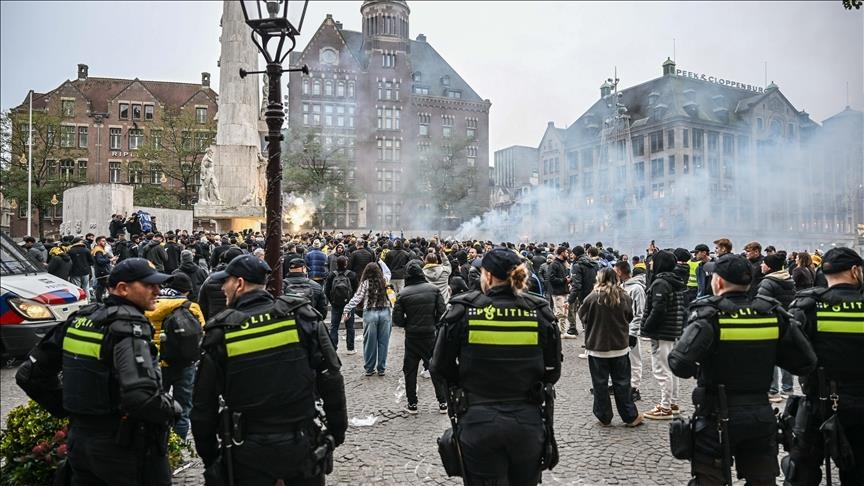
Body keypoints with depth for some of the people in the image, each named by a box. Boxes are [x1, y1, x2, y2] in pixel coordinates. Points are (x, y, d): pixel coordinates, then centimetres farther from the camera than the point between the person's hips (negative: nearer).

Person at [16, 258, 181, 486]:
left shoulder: (79, 319, 4)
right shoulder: (129, 325, -20)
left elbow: (29, 374, 10)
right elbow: (141, 396, -34)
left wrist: (69, 409, 15)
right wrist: (172, 408, -14)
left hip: (79, 439, 7)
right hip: (127, 448, -7)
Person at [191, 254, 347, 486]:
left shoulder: (220, 332, -8)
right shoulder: (301, 315, -8)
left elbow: (204, 404, -2)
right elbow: (331, 376, -6)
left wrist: (209, 455, 12)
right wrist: (337, 429, 6)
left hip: (250, 451, 0)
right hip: (303, 443, 1)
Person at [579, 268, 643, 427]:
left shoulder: (592, 298, -14)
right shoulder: (624, 297, -5)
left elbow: (582, 316, -3)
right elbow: (629, 317, 10)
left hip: (597, 347, -3)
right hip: (620, 347, 3)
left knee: (600, 384, 9)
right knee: (622, 383, 13)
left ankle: (604, 417, 16)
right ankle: (630, 417, 18)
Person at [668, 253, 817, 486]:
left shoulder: (709, 316, -16)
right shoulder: (772, 314, -3)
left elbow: (680, 365, -27)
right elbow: (806, 363, 0)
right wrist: (765, 356, 10)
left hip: (717, 417, -4)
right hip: (761, 415, 4)